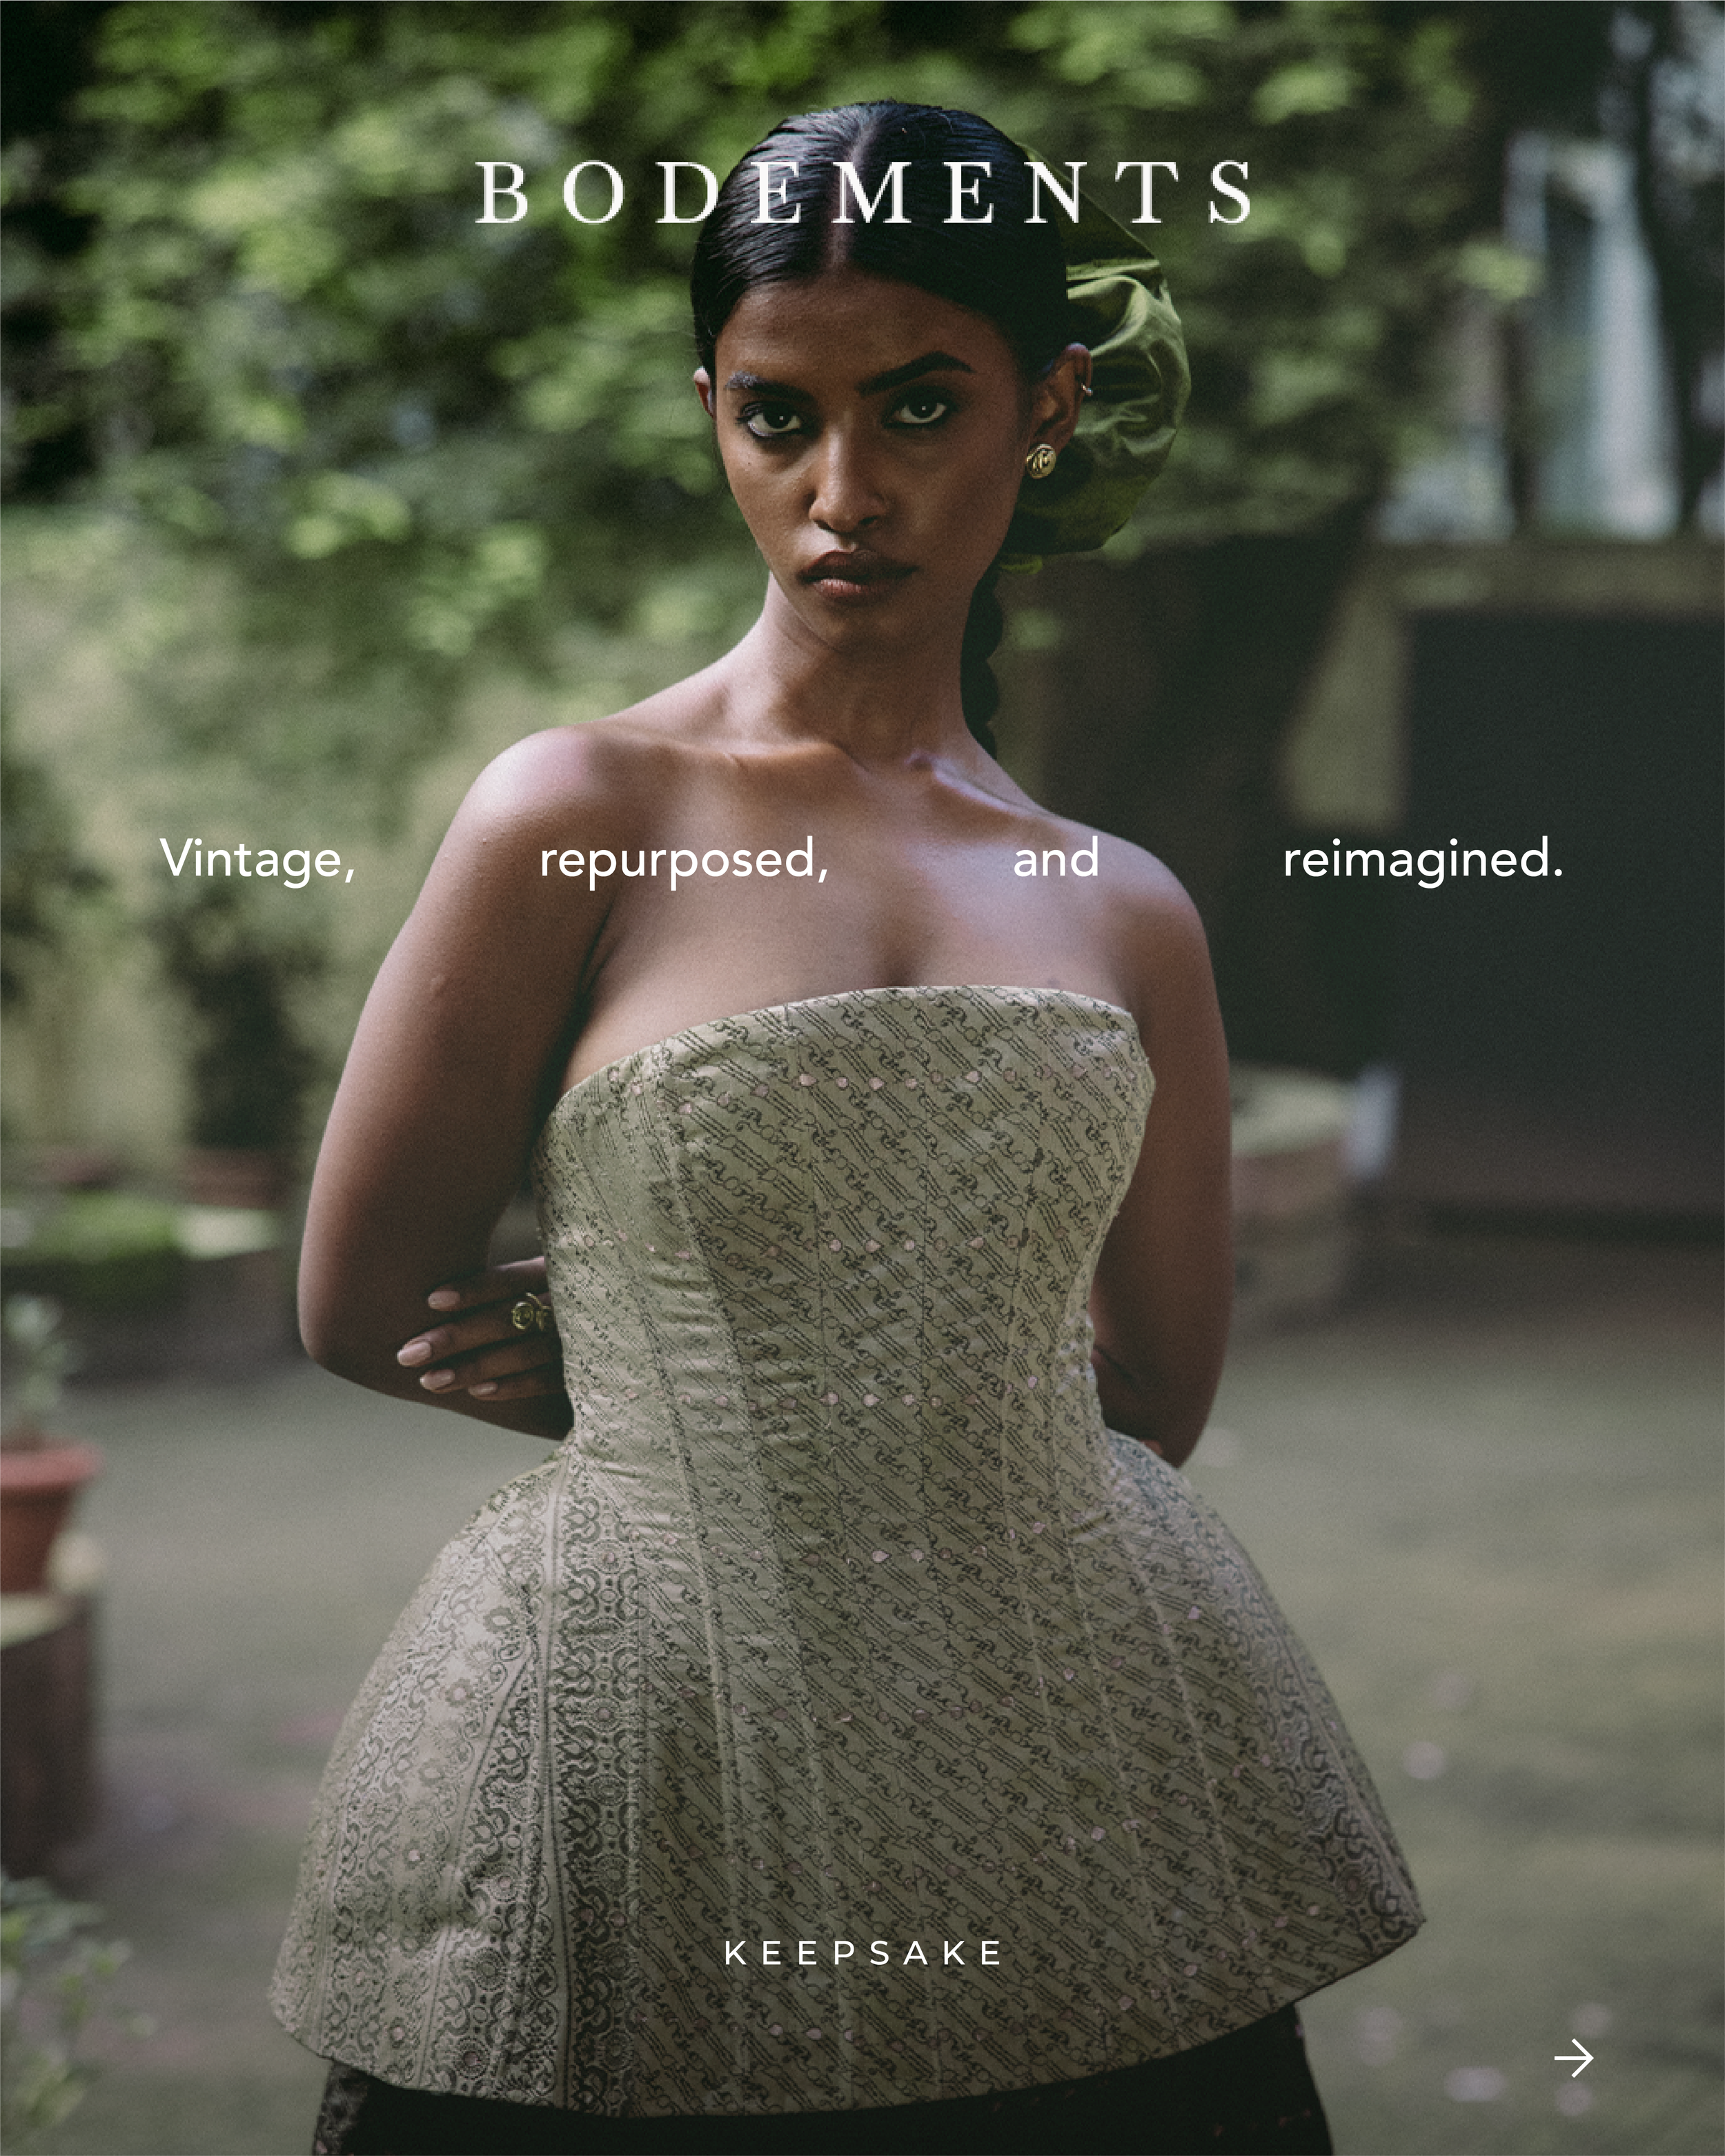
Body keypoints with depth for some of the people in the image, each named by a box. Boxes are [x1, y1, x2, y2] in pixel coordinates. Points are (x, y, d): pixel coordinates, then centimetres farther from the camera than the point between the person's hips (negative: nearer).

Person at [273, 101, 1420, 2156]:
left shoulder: (1126, 918, 7)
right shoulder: (578, 821, -5)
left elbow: (1143, 1409, 12)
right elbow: (363, 1312, 0)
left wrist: (732, 1360, 3)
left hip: (1070, 1795, 3)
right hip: (656, 1784, -3)